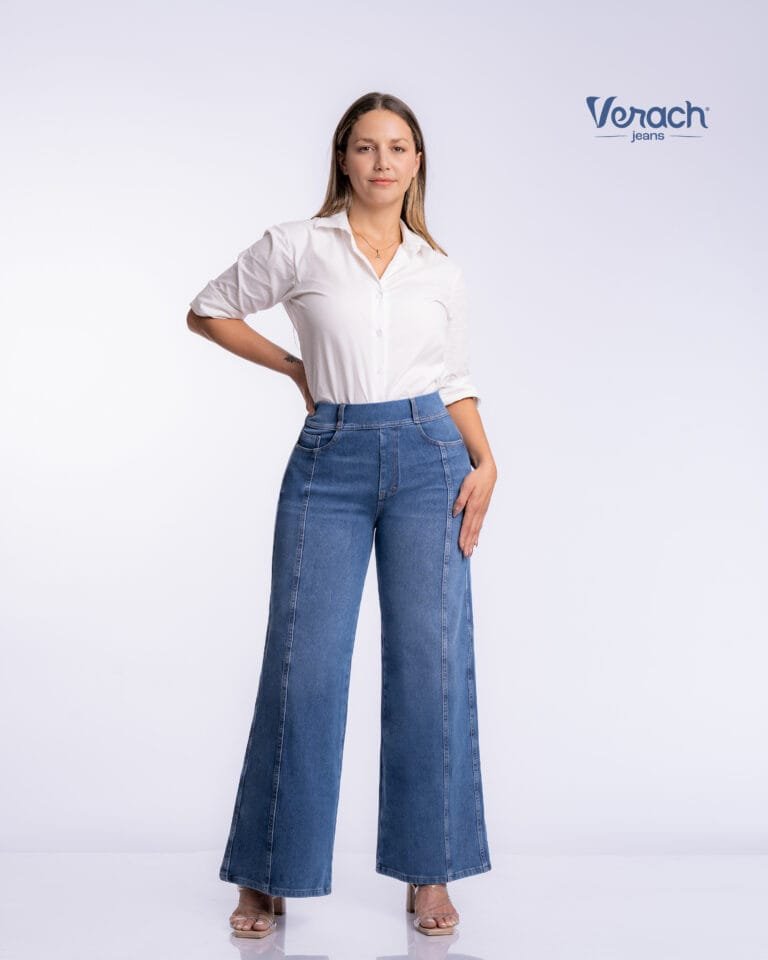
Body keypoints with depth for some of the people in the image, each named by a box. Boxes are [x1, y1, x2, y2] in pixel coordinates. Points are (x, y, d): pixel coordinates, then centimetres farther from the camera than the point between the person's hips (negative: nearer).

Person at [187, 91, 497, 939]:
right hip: (330, 461, -2)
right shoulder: (297, 247, 3)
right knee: (304, 665, -2)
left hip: (428, 457, 2)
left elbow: (455, 382, 14)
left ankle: (429, 875, 13)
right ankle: (267, 874, 16)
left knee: (431, 664, -1)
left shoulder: (439, 270, 11)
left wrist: (485, 461, -1)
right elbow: (209, 311, 13)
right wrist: (297, 369, 7)